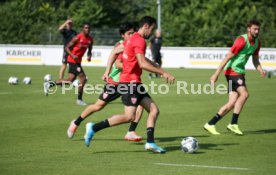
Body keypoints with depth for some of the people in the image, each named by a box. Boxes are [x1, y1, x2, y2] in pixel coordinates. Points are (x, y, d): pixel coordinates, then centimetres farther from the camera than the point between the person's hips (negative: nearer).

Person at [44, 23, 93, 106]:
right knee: (83, 78, -12)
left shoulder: (90, 39, 6)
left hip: (77, 61, 8)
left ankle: (49, 84, 18)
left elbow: (89, 50, 21)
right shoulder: (78, 38, -15)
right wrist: (73, 55, -25)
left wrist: (89, 56, -1)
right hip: (73, 61, -8)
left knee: (70, 80, 10)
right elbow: (67, 47, -11)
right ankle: (79, 99, -3)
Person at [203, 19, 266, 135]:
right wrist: (216, 74, -18)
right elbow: (228, 57, -17)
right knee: (244, 94, -23)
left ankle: (210, 124, 9)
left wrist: (261, 70, -4)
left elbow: (255, 60, 18)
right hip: (232, 71, -8)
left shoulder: (257, 43, 9)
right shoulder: (242, 41, -17)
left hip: (240, 72, 8)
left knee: (232, 103, 2)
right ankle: (233, 124, -14)